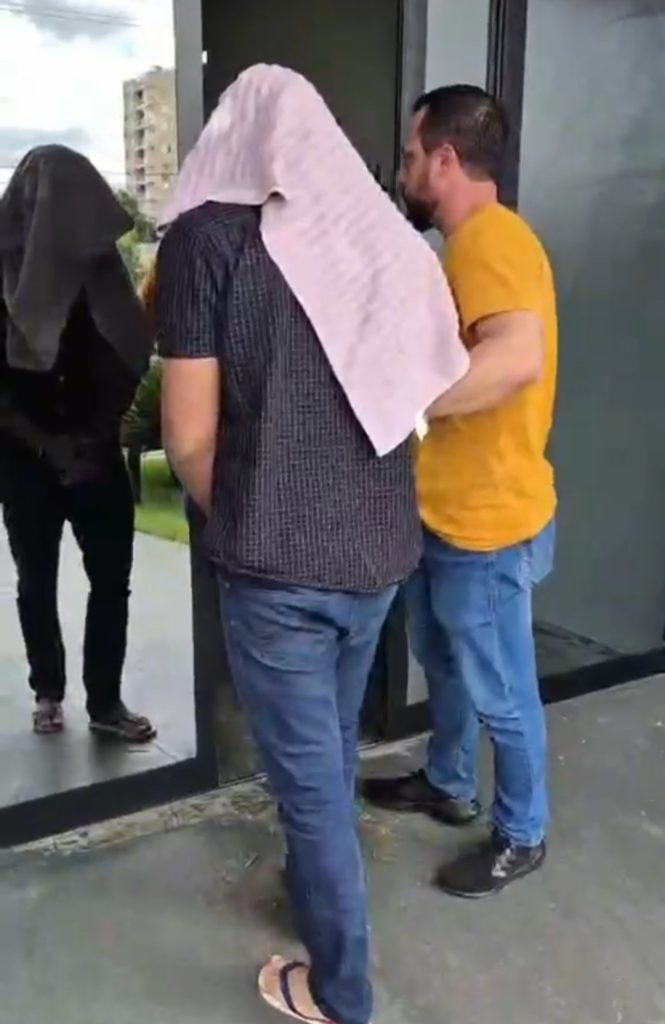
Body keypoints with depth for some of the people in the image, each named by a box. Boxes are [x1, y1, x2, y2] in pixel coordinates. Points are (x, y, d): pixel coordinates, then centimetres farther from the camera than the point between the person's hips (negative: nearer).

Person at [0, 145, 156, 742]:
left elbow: (128, 361, 6)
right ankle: (48, 693, 26)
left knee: (112, 579, -1)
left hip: (97, 452, 2)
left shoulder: (101, 265, 4)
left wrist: (99, 434, -5)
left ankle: (105, 702, 11)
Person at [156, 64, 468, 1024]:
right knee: (331, 752, 26)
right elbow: (418, 397, 11)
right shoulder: (386, 234, 3)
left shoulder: (207, 234, -10)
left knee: (310, 779, 10)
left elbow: (190, 434, -11)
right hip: (380, 550, 6)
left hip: (276, 564, -5)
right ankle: (317, 887, 50)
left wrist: (236, 525, 7)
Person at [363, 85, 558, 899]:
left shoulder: (490, 240, -22)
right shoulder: (471, 244, 12)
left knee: (499, 692, 8)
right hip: (443, 511, 10)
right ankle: (449, 785, 46)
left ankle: (522, 836, 30)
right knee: (442, 661, 25)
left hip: (488, 524, -10)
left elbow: (518, 357, -40)